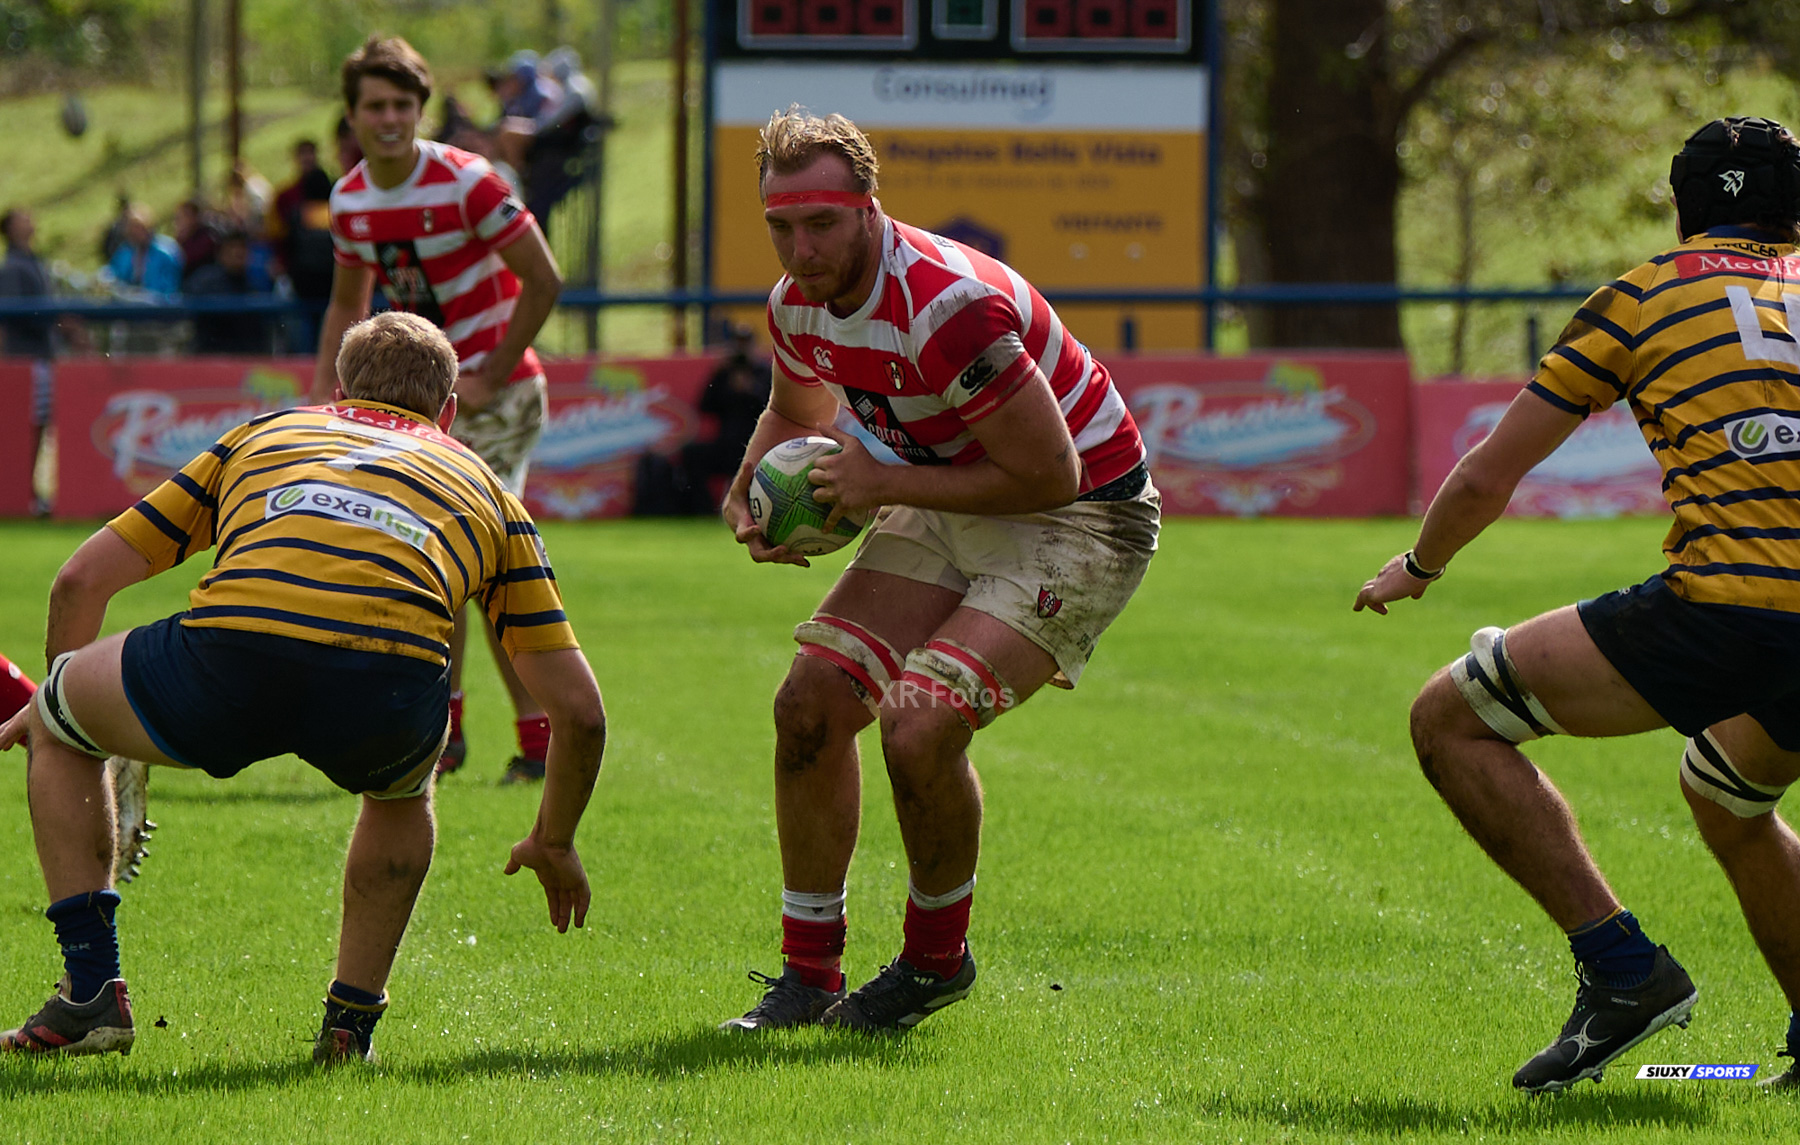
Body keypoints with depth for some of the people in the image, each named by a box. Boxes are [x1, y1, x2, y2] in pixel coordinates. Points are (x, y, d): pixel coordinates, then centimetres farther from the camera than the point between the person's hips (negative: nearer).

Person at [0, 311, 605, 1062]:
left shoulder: (264, 435, 36)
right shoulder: (483, 487, 34)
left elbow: (84, 578, 34)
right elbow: (579, 708, 32)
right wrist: (554, 843, 50)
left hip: (234, 649, -1)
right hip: (395, 681, 1)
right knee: (401, 790, 40)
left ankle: (91, 991, 21)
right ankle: (351, 1022, 31)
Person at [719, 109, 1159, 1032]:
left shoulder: (947, 306, -31)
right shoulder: (798, 304, -4)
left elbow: (1050, 475, -28)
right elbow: (798, 414, 20)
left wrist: (885, 482, -22)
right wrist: (749, 496, -2)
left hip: (1080, 516, -8)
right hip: (949, 508, 8)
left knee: (920, 725, -24)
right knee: (812, 702, -5)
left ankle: (936, 958, 1)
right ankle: (808, 971, 8)